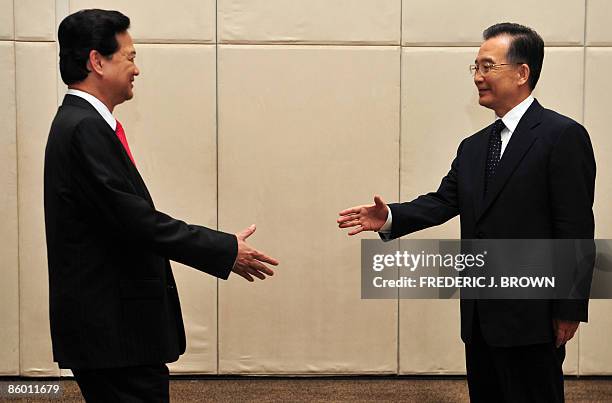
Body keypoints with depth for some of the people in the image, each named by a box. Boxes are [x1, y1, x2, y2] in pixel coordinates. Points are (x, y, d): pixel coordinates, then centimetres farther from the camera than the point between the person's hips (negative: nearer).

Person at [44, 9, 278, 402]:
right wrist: (227, 250, -15)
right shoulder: (85, 128, -18)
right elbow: (136, 220, -23)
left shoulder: (83, 123, 13)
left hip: (110, 321, 10)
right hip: (113, 326, -10)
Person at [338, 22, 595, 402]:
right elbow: (443, 201, 4)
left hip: (531, 317, -7)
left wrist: (569, 310, -14)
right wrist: (390, 217, -13)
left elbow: (576, 229, -13)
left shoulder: (563, 135, -10)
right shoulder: (474, 147, 13)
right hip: (481, 317, 7)